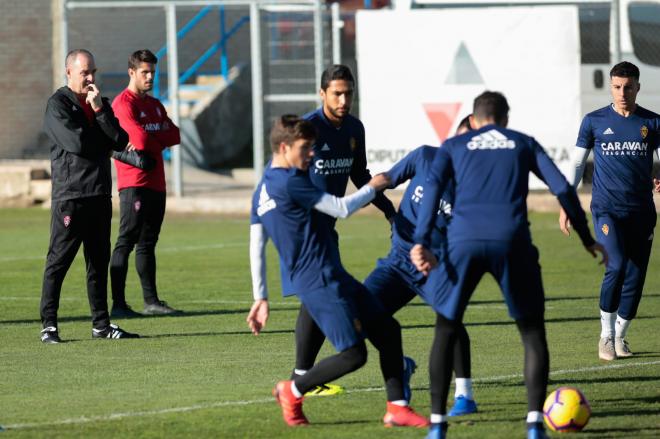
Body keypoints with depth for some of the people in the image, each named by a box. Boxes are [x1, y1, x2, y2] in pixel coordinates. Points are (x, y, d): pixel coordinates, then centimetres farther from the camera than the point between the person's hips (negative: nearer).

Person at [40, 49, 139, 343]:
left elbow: (120, 141, 3)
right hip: (69, 195, -7)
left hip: (100, 195, 7)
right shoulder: (58, 104, -4)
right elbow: (75, 142, -17)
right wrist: (104, 142, 0)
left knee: (99, 261, 10)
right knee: (59, 261, -6)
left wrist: (99, 110, -7)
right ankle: (49, 324, -5)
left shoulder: (100, 104, 16)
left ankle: (101, 324, 15)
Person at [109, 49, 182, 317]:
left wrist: (149, 138, -8)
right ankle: (118, 304, -11)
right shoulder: (124, 103, -9)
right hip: (134, 183, -9)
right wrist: (159, 138, 0)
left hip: (155, 183, 9)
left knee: (148, 243, 13)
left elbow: (174, 136, 8)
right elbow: (140, 140, -20)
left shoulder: (155, 105, 19)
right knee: (127, 242, -9)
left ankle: (151, 301, 18)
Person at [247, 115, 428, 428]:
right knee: (354, 354, -12)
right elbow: (342, 208, -13)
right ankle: (292, 392, 6)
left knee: (387, 329, 10)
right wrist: (372, 187, 5)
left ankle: (397, 408, 9)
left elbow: (256, 247, 16)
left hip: (333, 277, 10)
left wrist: (260, 298, 19)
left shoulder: (262, 190, 14)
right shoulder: (290, 182, -15)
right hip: (319, 282, -10)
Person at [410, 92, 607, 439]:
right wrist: (586, 239, 21)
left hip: (464, 241, 0)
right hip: (511, 241, 0)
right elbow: (562, 189, 15)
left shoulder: (453, 146, 22)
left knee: (446, 330, 17)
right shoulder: (523, 144, 23)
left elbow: (432, 187, 5)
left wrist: (421, 243, -4)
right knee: (532, 331, 13)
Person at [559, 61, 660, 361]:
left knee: (635, 277, 4)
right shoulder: (594, 121, 4)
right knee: (616, 266, -21)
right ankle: (606, 334, -7)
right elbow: (577, 164, 9)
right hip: (607, 209, -2)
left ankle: (619, 337, 22)